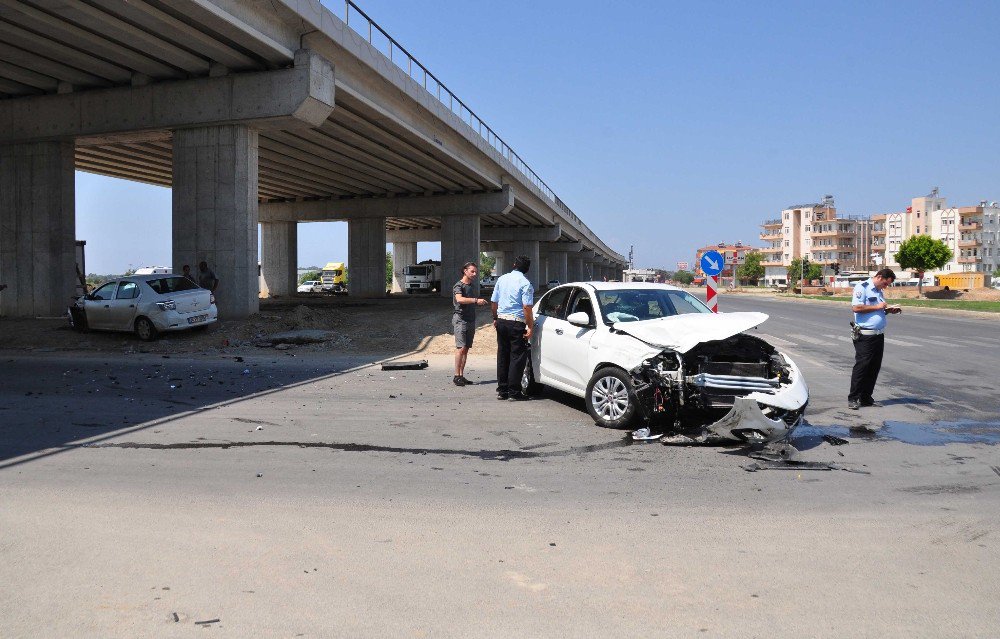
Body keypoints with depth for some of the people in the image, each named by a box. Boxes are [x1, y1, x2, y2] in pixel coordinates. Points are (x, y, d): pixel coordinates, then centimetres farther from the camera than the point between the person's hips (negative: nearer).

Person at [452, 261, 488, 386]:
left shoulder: (471, 286, 19)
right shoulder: (458, 286, -6)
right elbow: (460, 299, -27)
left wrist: (480, 303, 15)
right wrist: (476, 300, -33)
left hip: (471, 320, 8)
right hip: (460, 319, -8)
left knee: (466, 349, 6)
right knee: (461, 348, -14)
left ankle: (462, 375, 8)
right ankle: (457, 376, -13)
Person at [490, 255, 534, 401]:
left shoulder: (501, 279, 9)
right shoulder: (525, 283, -9)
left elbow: (494, 302, 12)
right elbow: (527, 307, -16)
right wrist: (530, 327, -12)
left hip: (501, 321, 6)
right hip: (516, 323, -6)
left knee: (502, 356, 12)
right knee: (517, 357, 1)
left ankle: (501, 390, 16)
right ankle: (514, 392, 0)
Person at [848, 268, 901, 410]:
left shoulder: (879, 291, 19)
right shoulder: (862, 287, -8)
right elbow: (856, 307, -19)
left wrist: (889, 310, 8)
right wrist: (877, 307, -15)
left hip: (879, 335, 8)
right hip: (864, 335, -8)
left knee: (874, 367, 8)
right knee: (861, 366, -7)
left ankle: (866, 397, 15)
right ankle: (853, 398, -2)